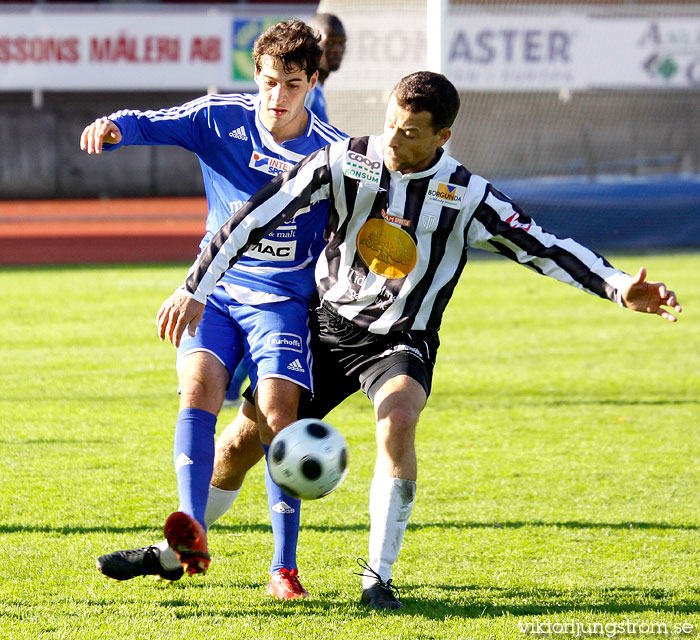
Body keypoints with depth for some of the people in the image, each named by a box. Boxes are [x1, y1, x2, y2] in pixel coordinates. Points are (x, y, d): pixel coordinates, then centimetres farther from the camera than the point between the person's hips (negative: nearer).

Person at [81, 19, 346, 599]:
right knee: (198, 386, -23)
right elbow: (152, 125, -14)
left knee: (276, 413, -17)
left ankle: (285, 568, -11)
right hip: (216, 289, 2)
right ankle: (190, 540, -33)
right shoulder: (221, 120, -3)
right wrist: (112, 127, -36)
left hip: (283, 300, -1)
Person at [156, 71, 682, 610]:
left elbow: (543, 247, -16)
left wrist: (620, 288, -29)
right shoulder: (344, 161, -13)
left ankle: (379, 579, -23)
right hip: (328, 324, 2)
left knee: (398, 419, -33)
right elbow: (257, 216, -11)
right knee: (244, 437, 2)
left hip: (402, 341, -2)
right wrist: (195, 288, -15)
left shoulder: (465, 196, -15)